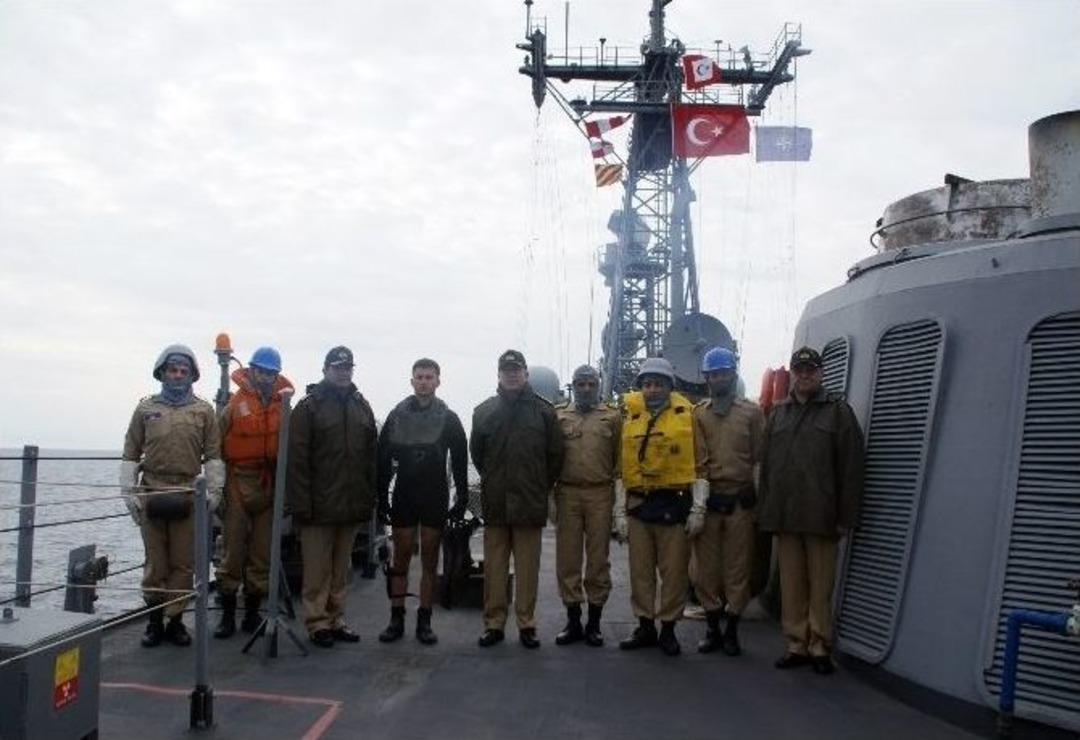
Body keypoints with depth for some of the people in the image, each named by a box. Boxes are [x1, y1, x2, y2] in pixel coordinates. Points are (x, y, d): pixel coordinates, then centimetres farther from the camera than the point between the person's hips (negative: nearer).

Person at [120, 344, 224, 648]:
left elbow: (213, 455, 6)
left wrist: (213, 492, -1)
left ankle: (175, 620, 14)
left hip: (188, 497, 0)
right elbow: (131, 454, 11)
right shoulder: (146, 409, 9)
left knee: (183, 562, 3)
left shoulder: (204, 411, 7)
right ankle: (155, 620, 16)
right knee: (155, 562, 5)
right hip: (151, 495, 1)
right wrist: (129, 492, 4)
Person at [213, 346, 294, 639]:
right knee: (233, 551, 0)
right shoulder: (236, 403, -4)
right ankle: (227, 614, 10)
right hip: (239, 482, -3)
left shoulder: (283, 405, 5)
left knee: (262, 552, 8)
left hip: (270, 486, 3)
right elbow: (218, 443, -3)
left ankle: (252, 612, 19)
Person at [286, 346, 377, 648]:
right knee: (317, 569, 2)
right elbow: (297, 459, -9)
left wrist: (369, 499, 7)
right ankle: (318, 623, 11)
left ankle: (336, 620, 21)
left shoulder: (362, 407, 12)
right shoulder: (309, 406, -4)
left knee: (341, 569, 12)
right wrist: (301, 503, -15)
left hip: (351, 506, 5)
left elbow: (372, 457, 13)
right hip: (319, 506, -5)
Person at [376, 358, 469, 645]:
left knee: (430, 560, 4)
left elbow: (460, 462, 2)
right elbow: (384, 460, 5)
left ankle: (424, 621, 11)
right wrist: (382, 498, 1)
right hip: (404, 497, 1)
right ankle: (396, 619, 13)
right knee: (400, 558, 5)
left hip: (435, 499, -1)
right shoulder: (396, 416, 4)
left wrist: (462, 498, -3)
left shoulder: (448, 419, 2)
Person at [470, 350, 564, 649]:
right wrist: (493, 482, 13)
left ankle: (526, 624, 12)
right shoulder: (484, 411, 7)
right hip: (494, 502, 2)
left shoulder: (543, 411, 2)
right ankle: (493, 623, 13)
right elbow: (477, 454, 15)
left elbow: (555, 455, 5)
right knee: (494, 566, 6)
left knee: (527, 566, 3)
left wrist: (540, 487, 6)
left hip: (530, 503, -1)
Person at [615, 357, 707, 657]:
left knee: (674, 570, 2)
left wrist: (698, 509, -8)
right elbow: (622, 468, 12)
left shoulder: (687, 416, -1)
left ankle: (668, 628, 15)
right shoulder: (630, 420, 10)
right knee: (640, 570, 9)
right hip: (638, 505, 4)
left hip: (674, 504, -4)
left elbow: (699, 464, -3)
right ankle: (645, 627, 21)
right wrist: (619, 511, 8)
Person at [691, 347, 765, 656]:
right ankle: (712, 629, 18)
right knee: (706, 566, 6)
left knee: (738, 567, 4)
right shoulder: (696, 414, 7)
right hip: (706, 499, 1)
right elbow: (690, 457, 0)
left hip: (739, 500, -1)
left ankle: (731, 630, 16)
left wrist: (758, 497, -2)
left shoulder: (752, 413, 5)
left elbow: (760, 457, 3)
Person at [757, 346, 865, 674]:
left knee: (820, 585, 2)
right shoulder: (779, 412, 15)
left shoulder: (838, 411, 3)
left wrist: (845, 515, -8)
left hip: (820, 516, -4)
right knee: (791, 585, 8)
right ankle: (797, 644, 16)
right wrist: (764, 511, 7)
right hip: (784, 516, 4)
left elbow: (851, 467, -3)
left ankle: (819, 646, 12)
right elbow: (766, 465, 14)